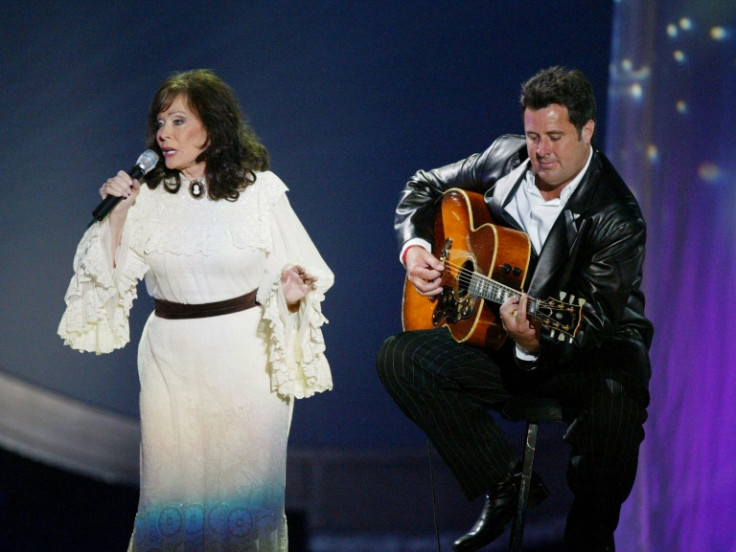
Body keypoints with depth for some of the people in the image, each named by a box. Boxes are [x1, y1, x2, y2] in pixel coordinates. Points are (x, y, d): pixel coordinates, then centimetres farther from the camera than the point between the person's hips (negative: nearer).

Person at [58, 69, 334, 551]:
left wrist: (291, 290, -23)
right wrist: (117, 213, -7)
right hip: (172, 361, 2)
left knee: (245, 484, 2)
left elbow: (295, 268, -1)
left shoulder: (260, 190, -4)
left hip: (247, 357, -2)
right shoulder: (149, 197, 3)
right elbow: (107, 277, 4)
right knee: (173, 488, 4)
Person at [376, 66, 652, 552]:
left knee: (614, 405, -40)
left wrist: (535, 342, -47)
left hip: (594, 348, -5)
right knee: (400, 358, -16)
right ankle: (505, 485, -8)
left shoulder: (617, 220, -20)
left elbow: (593, 319, -27)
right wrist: (415, 248, -5)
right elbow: (424, 188, 15)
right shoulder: (506, 158, -1)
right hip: (495, 338, 5)